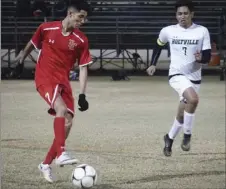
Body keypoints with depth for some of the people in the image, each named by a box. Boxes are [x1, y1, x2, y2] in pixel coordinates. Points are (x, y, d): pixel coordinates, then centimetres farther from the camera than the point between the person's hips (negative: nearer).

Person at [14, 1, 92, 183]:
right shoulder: (47, 28, -7)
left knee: (67, 122, -4)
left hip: (63, 81, 4)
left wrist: (82, 95, -6)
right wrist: (21, 60, 23)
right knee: (61, 108, -30)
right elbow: (32, 43, 12)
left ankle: (46, 164, 10)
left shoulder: (81, 40, -2)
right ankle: (61, 154, -34)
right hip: (44, 78, -4)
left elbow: (83, 68, 0)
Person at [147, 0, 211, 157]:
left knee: (182, 114, 11)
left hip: (194, 78, 2)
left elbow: (208, 56, -5)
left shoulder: (202, 31, -4)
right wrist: (153, 64, 14)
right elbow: (159, 46, 19)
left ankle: (169, 138, 38)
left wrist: (201, 58, -26)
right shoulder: (168, 31, -3)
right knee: (193, 99, -31)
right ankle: (187, 135, -14)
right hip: (176, 75, -2)